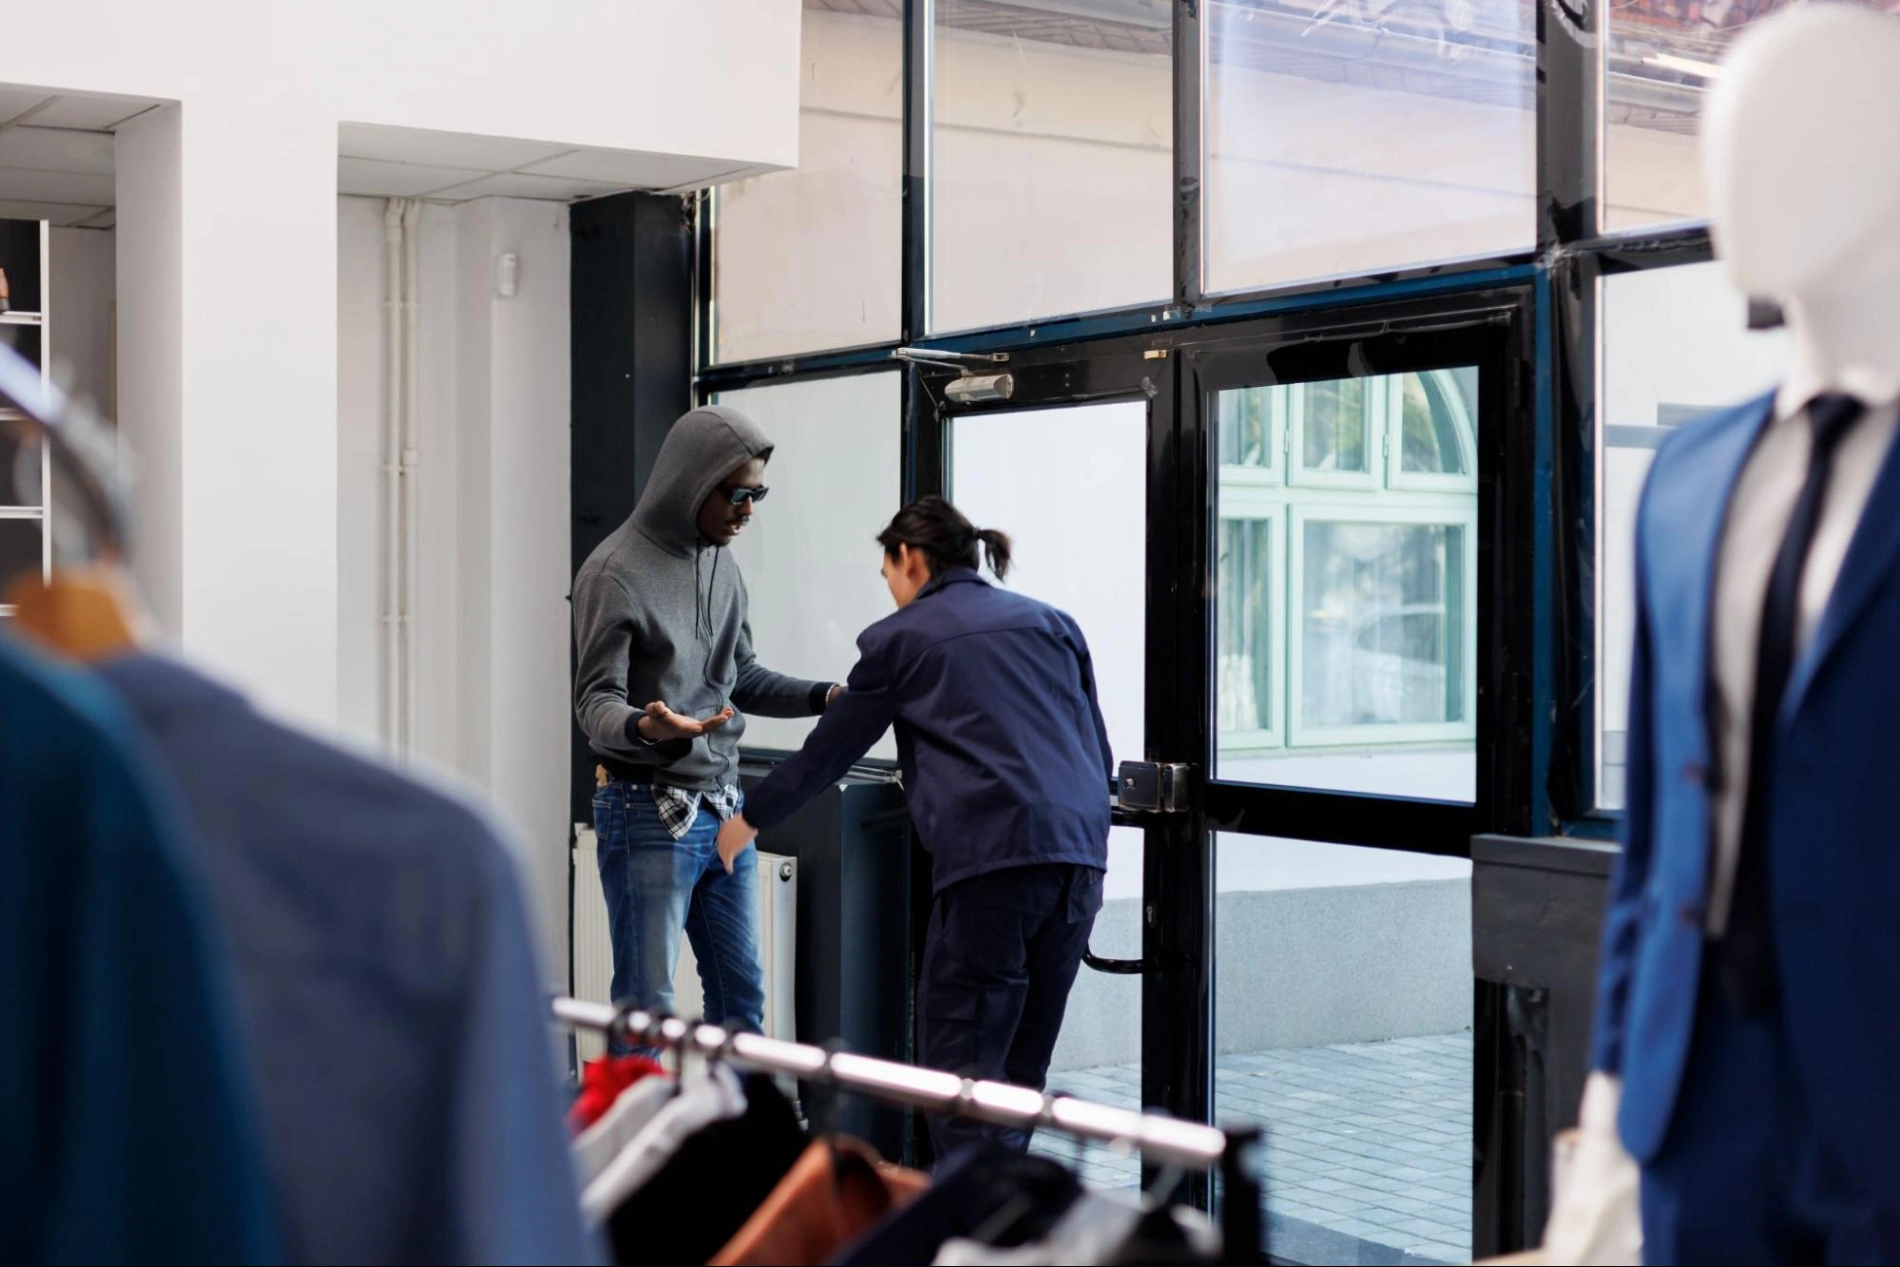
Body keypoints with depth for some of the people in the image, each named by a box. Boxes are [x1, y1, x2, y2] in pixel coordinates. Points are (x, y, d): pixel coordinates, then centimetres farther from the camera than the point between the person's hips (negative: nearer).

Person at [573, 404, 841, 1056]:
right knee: (647, 1003, -3)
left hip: (723, 807, 8)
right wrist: (644, 727, -37)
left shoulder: (722, 562, 11)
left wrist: (827, 696, 6)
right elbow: (595, 702, -16)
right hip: (649, 814, -7)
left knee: (742, 992, 13)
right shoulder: (617, 572, -13)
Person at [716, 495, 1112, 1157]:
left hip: (990, 854, -5)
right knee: (1021, 1064, 12)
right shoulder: (1049, 622, 21)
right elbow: (1098, 753, 20)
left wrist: (750, 820, 29)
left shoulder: (900, 638, 9)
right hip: (1080, 850, 6)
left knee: (961, 1059, -3)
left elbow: (828, 751, 16)